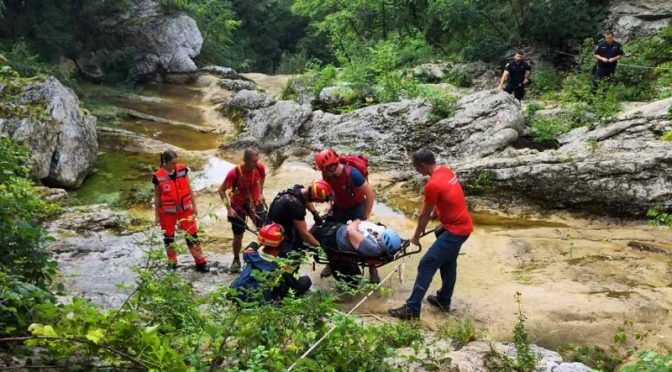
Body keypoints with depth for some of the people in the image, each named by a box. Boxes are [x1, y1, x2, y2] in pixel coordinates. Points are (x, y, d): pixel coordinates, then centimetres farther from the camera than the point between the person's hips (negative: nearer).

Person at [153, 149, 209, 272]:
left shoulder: (183, 169, -10)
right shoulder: (158, 177, -16)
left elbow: (189, 188, 1)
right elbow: (157, 197, -5)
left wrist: (194, 206, 4)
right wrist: (157, 215, 0)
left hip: (185, 209, 2)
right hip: (167, 212, -1)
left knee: (192, 234, 5)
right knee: (169, 237, 15)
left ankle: (200, 262, 16)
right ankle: (172, 263, 33)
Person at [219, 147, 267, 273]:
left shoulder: (260, 167, -20)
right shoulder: (234, 173, -30)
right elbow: (222, 190, -17)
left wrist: (260, 193, 6)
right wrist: (229, 208, -21)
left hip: (255, 203, 3)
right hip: (238, 206, -2)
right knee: (238, 236, 7)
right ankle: (236, 260, 30)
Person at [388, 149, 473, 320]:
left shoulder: (432, 185, -23)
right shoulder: (446, 171, 4)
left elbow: (424, 216, -11)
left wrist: (416, 237, 2)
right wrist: (433, 214, 15)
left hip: (455, 230, -10)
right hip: (463, 225, 10)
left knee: (426, 265, -8)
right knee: (448, 262, 24)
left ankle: (412, 309, -6)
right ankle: (444, 300, 38)